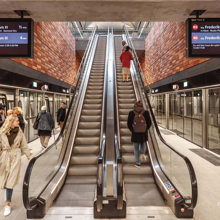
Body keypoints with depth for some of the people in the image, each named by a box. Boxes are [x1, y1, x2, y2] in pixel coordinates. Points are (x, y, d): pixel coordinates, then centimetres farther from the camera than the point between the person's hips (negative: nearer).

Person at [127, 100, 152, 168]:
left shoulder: (131, 113, -11)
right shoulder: (146, 113, -10)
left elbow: (129, 124, -5)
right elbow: (149, 123, -4)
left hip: (135, 134, -1)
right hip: (144, 133, 1)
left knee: (136, 148, 15)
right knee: (143, 144, 33)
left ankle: (138, 163, 20)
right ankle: (143, 153, 11)